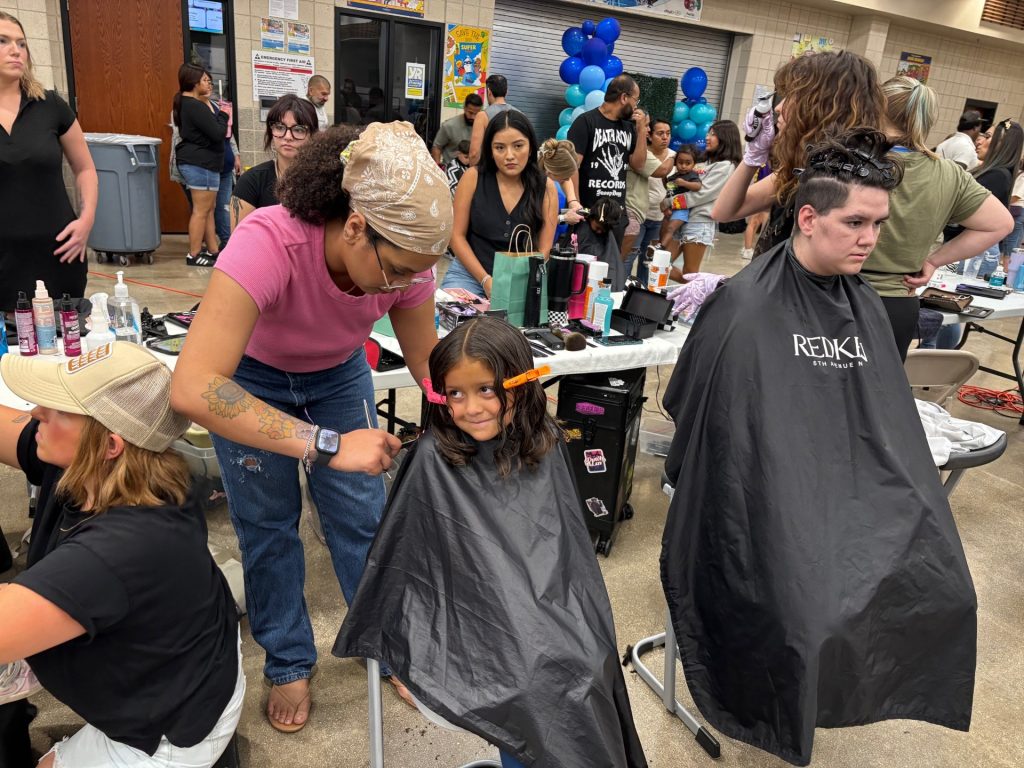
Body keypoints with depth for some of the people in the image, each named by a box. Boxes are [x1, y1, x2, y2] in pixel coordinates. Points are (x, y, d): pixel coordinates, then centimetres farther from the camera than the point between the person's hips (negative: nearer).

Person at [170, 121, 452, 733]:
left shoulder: (406, 259, -28)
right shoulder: (268, 243, -43)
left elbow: (426, 363, -13)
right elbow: (193, 388, -50)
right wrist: (328, 444, -54)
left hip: (338, 373, 3)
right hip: (249, 376, -3)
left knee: (362, 515, 4)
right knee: (269, 524, 5)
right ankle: (290, 663, 29)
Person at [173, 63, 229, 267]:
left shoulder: (187, 103, 14)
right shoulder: (195, 107, -18)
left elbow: (210, 131, 14)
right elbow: (218, 133, -20)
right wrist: (224, 115, -4)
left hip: (202, 162, 11)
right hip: (200, 163, -11)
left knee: (209, 209, 14)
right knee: (201, 210, -5)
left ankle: (212, 251, 19)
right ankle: (194, 255, 0)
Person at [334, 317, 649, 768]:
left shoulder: (546, 446, 2)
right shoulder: (434, 459, -9)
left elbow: (568, 544, 10)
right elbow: (403, 552, -1)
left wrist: (574, 617, 3)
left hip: (546, 608, 3)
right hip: (465, 617, -3)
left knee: (588, 666, -17)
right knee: (532, 684, -23)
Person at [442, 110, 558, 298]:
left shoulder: (546, 187, -2)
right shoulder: (473, 177, -5)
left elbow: (544, 250, 0)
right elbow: (457, 235, -2)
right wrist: (486, 280, -11)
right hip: (469, 273, -1)